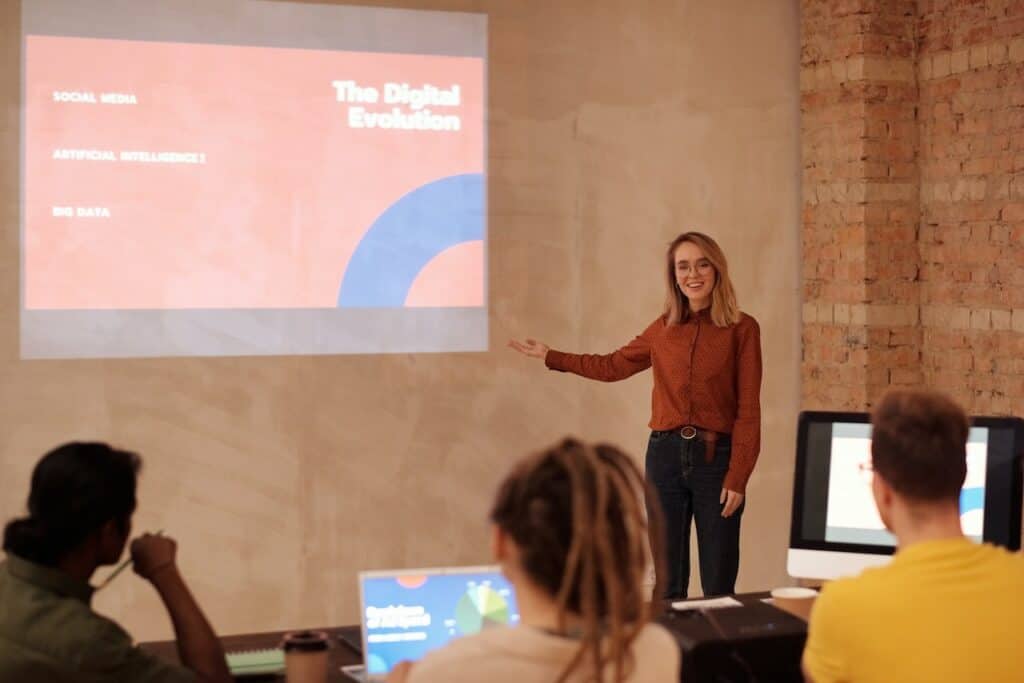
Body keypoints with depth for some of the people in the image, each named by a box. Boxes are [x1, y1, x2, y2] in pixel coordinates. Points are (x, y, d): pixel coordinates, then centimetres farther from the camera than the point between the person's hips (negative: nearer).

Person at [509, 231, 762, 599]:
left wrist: (738, 478, -11)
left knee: (718, 587, 2)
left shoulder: (742, 329, -3)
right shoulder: (663, 328, 8)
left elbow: (748, 411, -5)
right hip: (665, 454, 3)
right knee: (667, 583, 9)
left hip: (716, 457, -3)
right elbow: (613, 366, 24)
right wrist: (550, 356, 25)